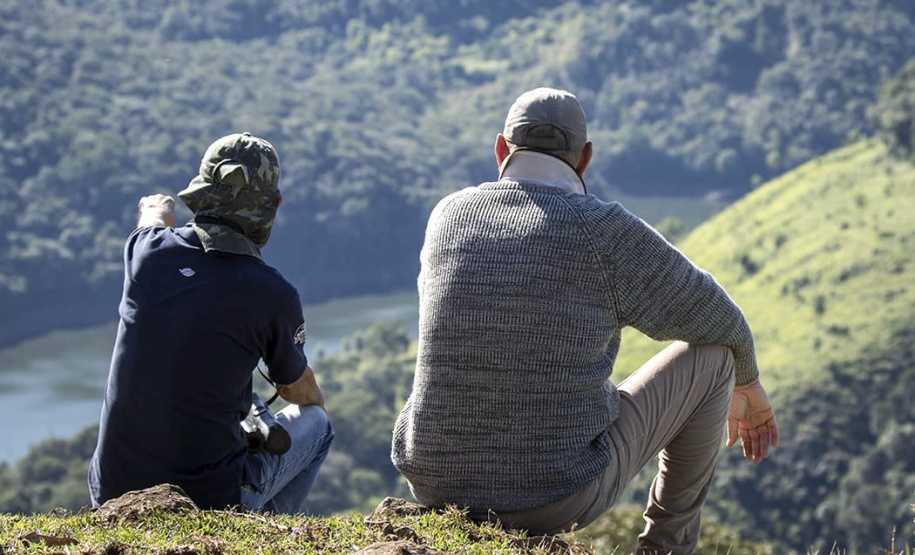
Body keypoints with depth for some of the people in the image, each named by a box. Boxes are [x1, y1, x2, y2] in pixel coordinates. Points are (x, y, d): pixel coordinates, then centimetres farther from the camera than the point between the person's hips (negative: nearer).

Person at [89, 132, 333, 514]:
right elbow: (301, 392, 11)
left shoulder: (149, 249, -4)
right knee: (314, 422, 23)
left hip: (112, 493, 4)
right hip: (211, 500, -4)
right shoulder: (274, 295, -12)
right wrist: (313, 400, 34)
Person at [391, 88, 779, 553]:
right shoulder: (606, 233, -12)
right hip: (564, 494, -5)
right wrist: (749, 387, 26)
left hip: (439, 486, 5)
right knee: (711, 354, 15)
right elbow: (717, 320, 3)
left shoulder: (448, 216, 4)